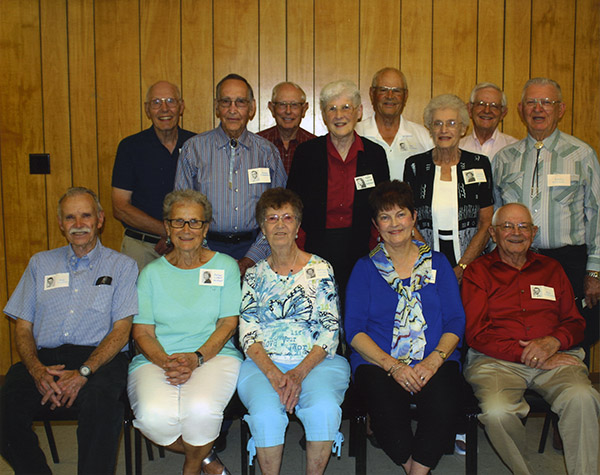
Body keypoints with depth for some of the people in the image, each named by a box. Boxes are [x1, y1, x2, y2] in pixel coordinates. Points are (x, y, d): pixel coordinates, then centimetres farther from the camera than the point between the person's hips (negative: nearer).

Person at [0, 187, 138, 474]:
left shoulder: (121, 266, 11)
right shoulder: (40, 263, 21)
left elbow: (121, 330, 1)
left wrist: (83, 372, -15)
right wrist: (37, 370, -7)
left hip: (99, 359, -3)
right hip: (45, 358, 3)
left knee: (100, 401, -36)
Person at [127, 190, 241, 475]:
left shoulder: (225, 266, 10)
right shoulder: (152, 273, 12)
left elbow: (228, 324, 2)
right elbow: (142, 332, 6)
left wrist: (196, 358, -15)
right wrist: (167, 363, -15)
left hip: (214, 355, -1)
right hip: (156, 359, 1)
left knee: (200, 409, -33)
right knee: (154, 416, -30)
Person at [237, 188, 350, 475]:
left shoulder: (320, 270, 7)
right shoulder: (255, 275, 12)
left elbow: (330, 331, 1)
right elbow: (248, 333, 5)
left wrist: (299, 374, -13)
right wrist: (273, 373, -13)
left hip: (316, 362, -1)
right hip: (263, 364, 1)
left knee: (324, 409, -31)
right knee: (266, 413, -29)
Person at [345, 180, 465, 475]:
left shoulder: (437, 263, 14)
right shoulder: (365, 268, 11)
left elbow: (455, 321, 8)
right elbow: (354, 330, 2)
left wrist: (434, 360, -11)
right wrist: (392, 365, -13)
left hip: (434, 362, 1)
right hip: (378, 363, 0)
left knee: (442, 405, -31)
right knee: (387, 410, -31)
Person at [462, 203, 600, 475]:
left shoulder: (551, 269, 22)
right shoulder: (478, 272, 10)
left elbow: (575, 322, 18)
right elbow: (476, 334, -1)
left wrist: (553, 341, -6)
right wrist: (530, 356, -10)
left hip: (554, 357, 2)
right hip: (496, 360, -2)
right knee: (497, 411, -31)